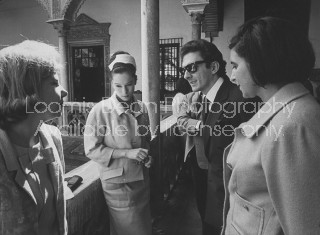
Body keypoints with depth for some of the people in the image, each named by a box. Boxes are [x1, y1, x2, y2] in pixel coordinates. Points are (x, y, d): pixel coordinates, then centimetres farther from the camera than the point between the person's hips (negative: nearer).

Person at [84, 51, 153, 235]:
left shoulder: (141, 108, -1)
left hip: (142, 179, 5)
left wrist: (147, 156, -6)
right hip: (118, 183, -5)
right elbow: (91, 149, -15)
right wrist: (127, 153, -21)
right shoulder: (101, 110, -15)